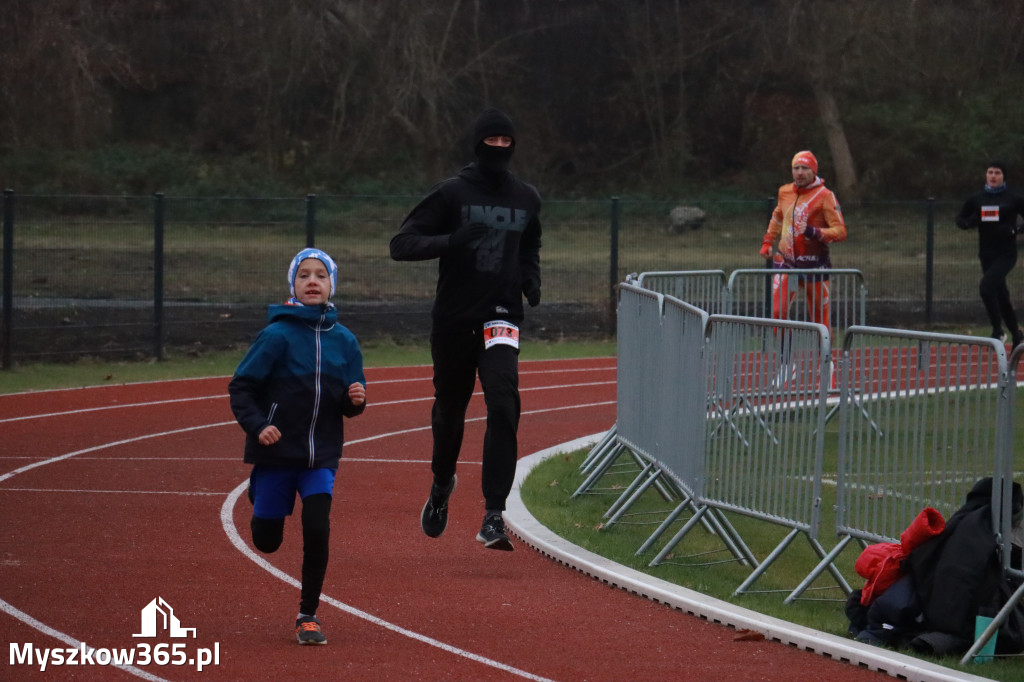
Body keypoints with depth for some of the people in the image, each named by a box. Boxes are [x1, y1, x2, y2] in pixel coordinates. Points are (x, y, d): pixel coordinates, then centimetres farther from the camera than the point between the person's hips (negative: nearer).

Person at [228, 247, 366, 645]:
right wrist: (257, 425, -23)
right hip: (277, 451, -2)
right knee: (267, 541, 6)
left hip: (322, 455, 2)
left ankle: (308, 615, 2)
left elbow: (349, 406, 10)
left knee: (317, 529, -14)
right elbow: (240, 388, -9)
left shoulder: (344, 340, 2)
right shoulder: (277, 335, -10)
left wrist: (356, 400, -12)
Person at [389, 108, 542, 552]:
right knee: (449, 410, 12)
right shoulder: (451, 194, -4)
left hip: (501, 317, 1)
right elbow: (402, 244, -9)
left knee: (503, 403, -20)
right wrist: (450, 241, -25)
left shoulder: (526, 199, 8)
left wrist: (531, 280, 6)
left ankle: (494, 515, -25)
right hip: (452, 319, -1)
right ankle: (441, 483, 45)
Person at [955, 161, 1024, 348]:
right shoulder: (977, 200, 7)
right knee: (1001, 295, 12)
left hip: (1006, 253, -5)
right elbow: (960, 219, 13)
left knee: (986, 287, -24)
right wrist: (969, 222, -9)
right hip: (986, 254, 5)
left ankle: (998, 330, -12)